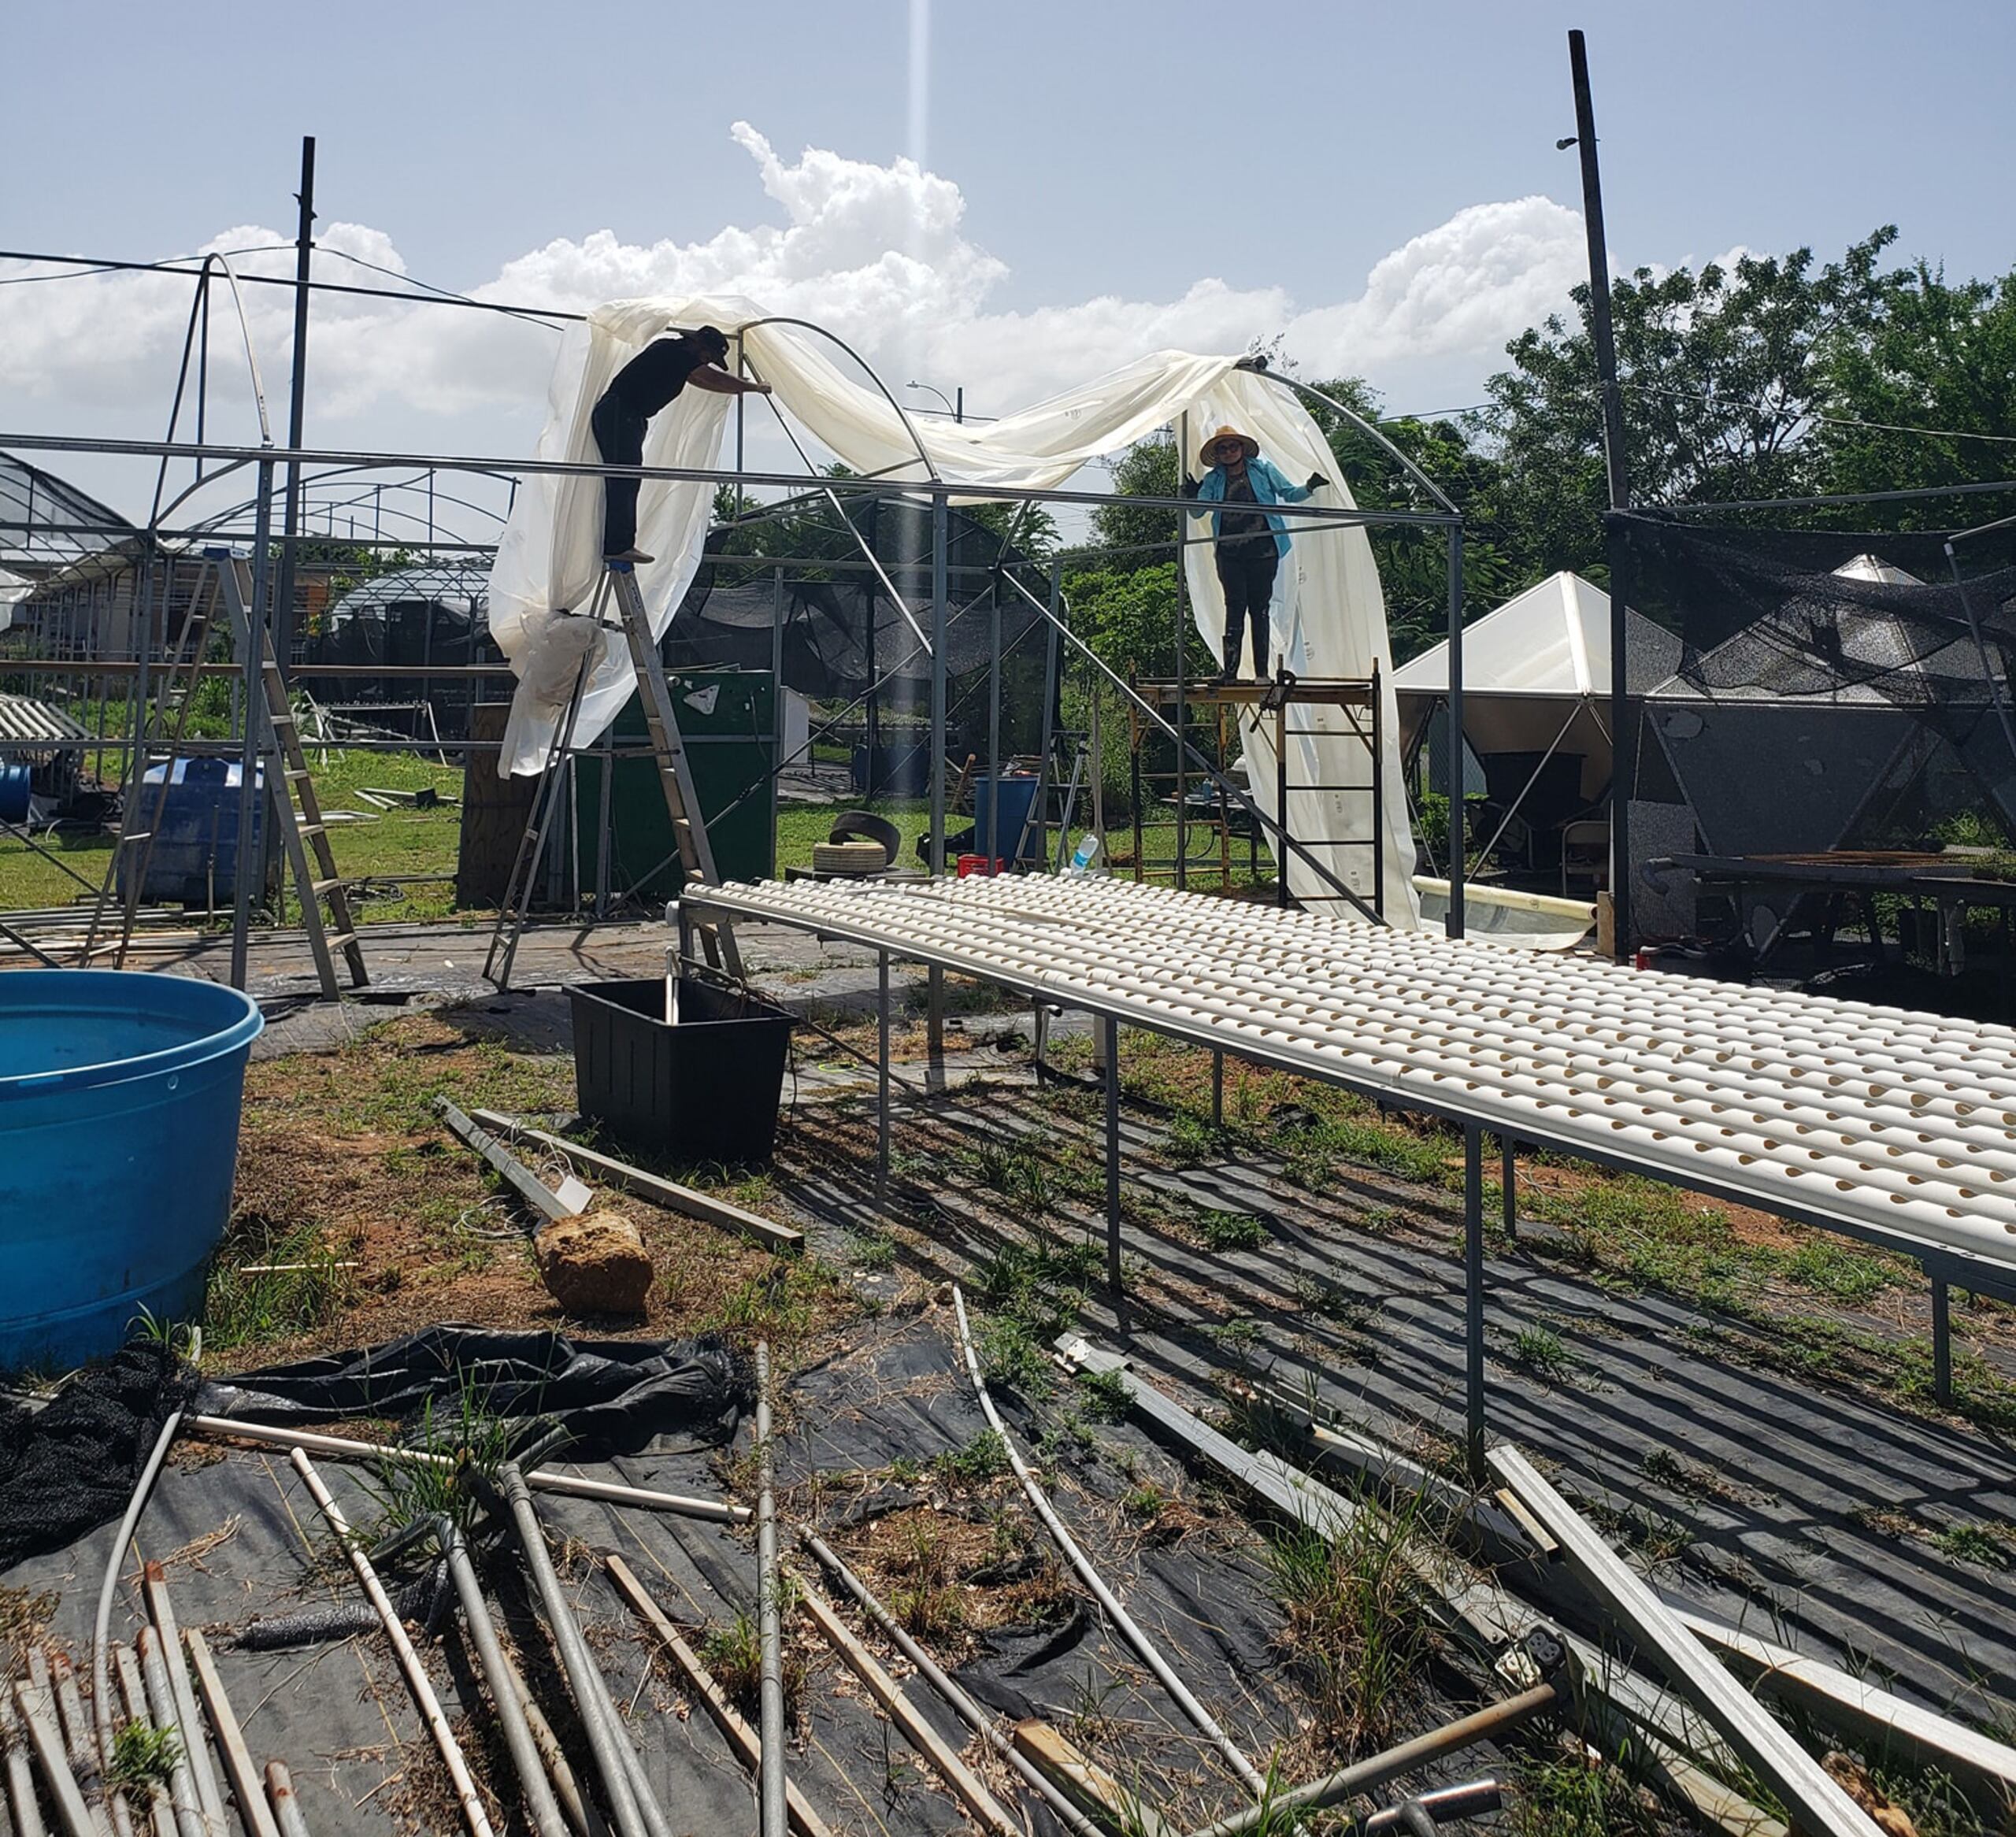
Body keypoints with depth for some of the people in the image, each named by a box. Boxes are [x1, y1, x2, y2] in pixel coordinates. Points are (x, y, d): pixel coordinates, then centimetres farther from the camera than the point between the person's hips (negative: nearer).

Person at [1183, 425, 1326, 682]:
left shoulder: (1263, 470, 8)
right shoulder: (1213, 480, 10)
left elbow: (1289, 494, 11)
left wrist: (1309, 487, -5)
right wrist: (1191, 495, -15)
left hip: (1262, 551, -1)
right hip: (1229, 553, 1)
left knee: (1259, 608, 2)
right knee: (1235, 606, -7)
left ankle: (1262, 671, 5)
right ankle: (1230, 670, -8)